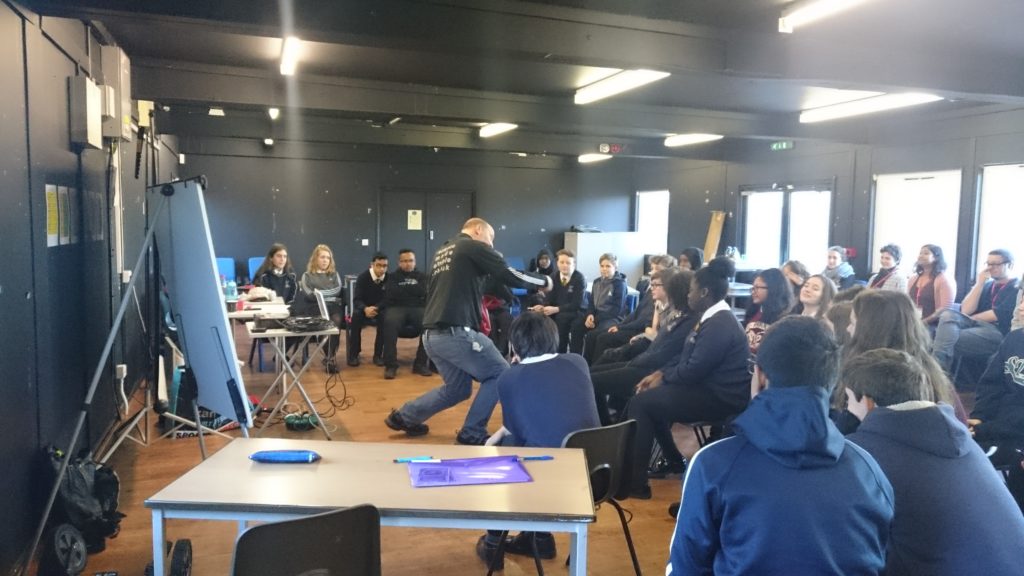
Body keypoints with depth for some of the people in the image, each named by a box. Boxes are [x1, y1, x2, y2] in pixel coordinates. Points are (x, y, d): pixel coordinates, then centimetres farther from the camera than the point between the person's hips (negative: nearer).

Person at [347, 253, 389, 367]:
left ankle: (378, 354, -21)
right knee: (356, 315, -34)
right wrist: (365, 309, -40)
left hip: (380, 309, 1)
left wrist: (377, 308, -31)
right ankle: (353, 354, -21)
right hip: (364, 308, 0)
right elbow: (356, 299, -18)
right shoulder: (363, 276, -12)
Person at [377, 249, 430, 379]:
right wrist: (413, 290, 4)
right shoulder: (392, 276, 20)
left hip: (418, 308, 1)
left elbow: (423, 291, 0)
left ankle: (421, 363, -25)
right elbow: (391, 294, -1)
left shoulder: (422, 276, 23)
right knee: (389, 322, -37)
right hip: (396, 308, -1)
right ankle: (390, 365, -32)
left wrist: (402, 288, 5)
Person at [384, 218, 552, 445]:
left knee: (458, 388, 21)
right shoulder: (475, 248, -1)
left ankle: (404, 417, 24)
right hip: (455, 332, -9)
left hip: (431, 334, 9)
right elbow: (513, 277, -4)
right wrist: (544, 281, 11)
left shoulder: (441, 252, 22)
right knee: (499, 374, 4)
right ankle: (472, 433, 6)